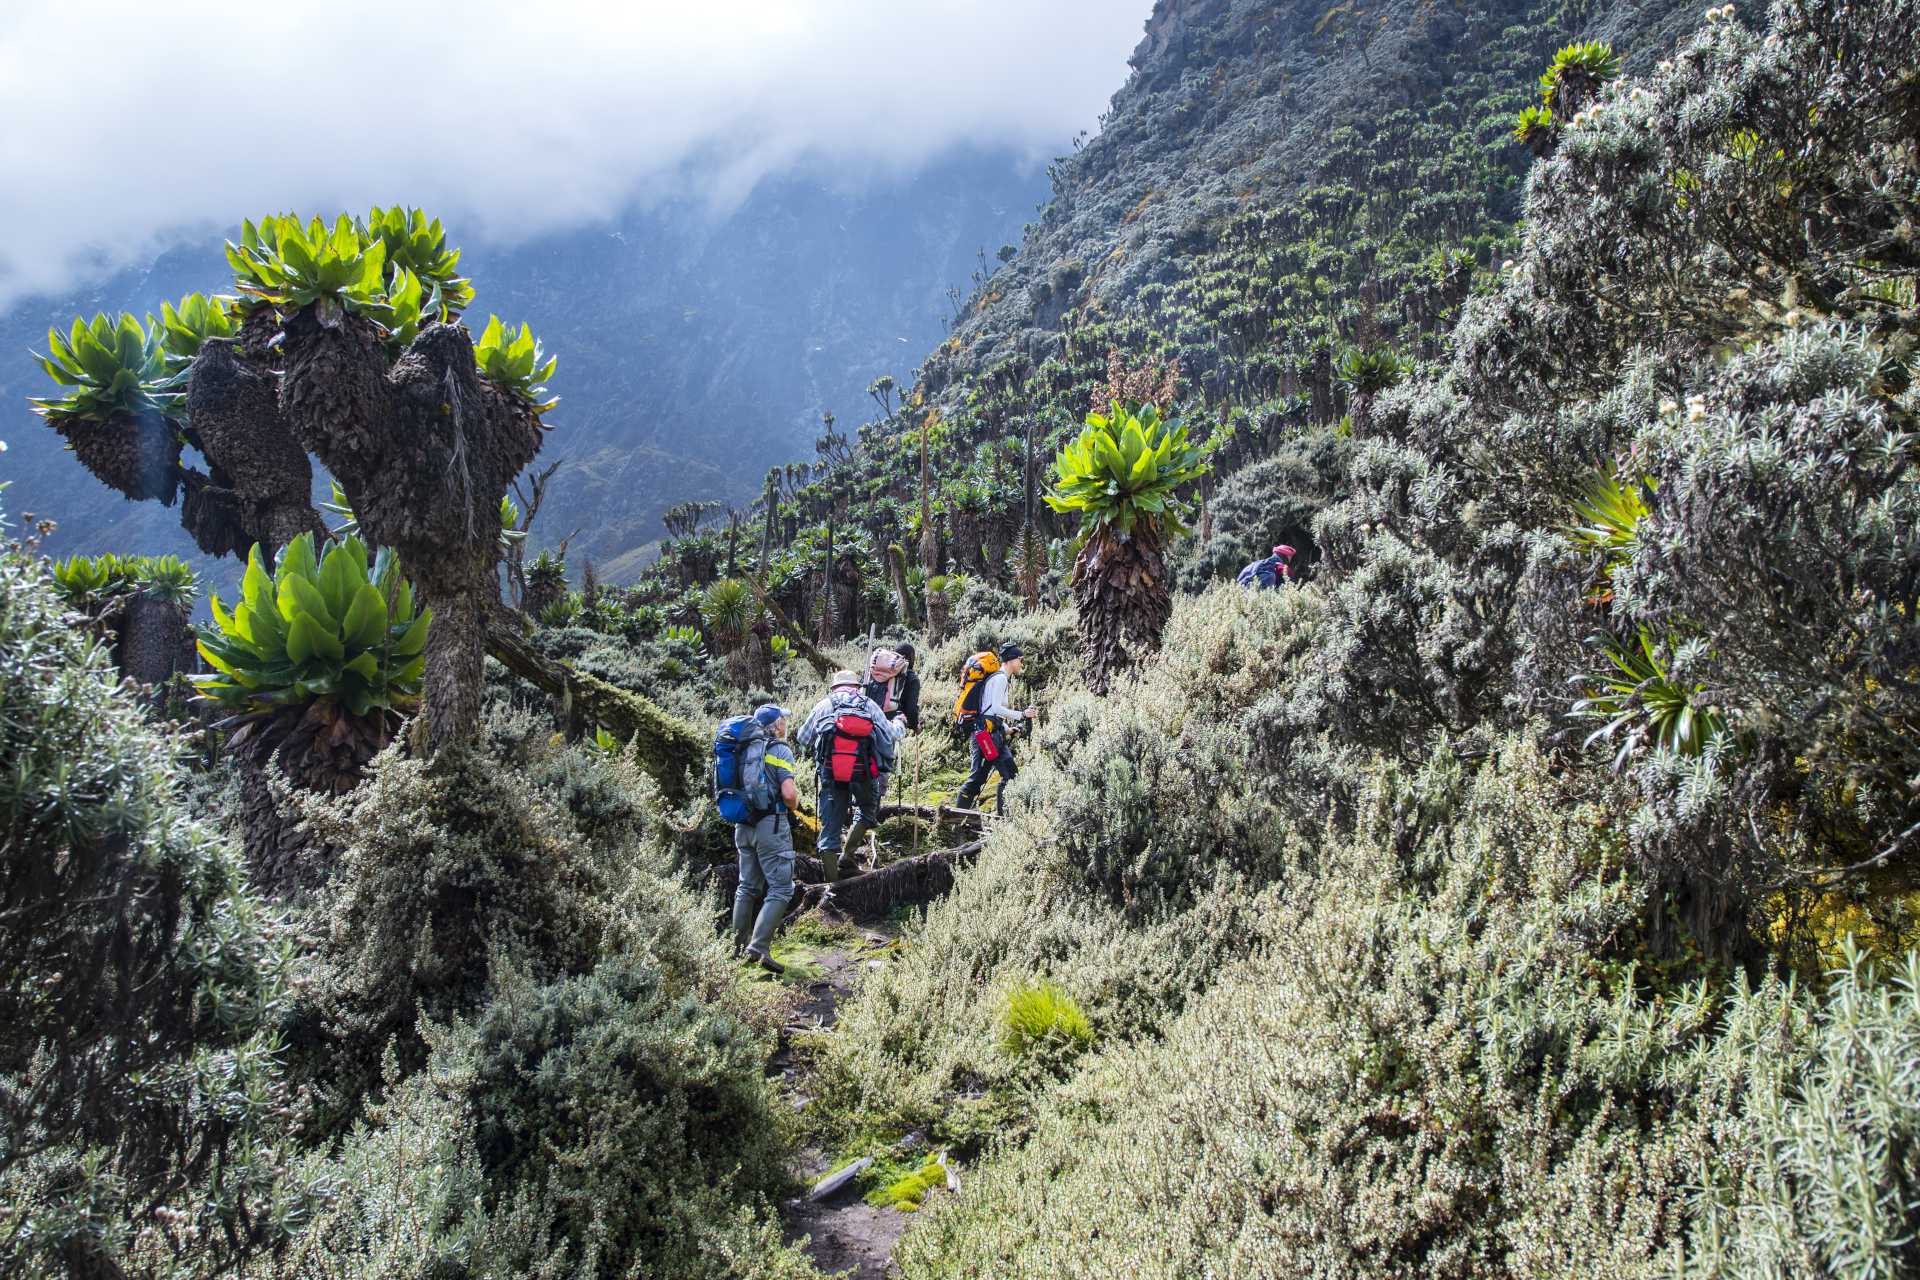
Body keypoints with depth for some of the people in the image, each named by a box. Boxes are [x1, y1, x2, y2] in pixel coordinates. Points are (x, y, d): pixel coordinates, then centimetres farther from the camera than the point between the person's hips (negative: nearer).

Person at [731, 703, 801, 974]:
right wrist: (794, 805, 2)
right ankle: (759, 947, -13)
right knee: (780, 889, -3)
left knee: (748, 886, 18)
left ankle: (740, 946, 24)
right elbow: (789, 794, -18)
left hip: (743, 825, 7)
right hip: (771, 825, -7)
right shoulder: (780, 750, -10)